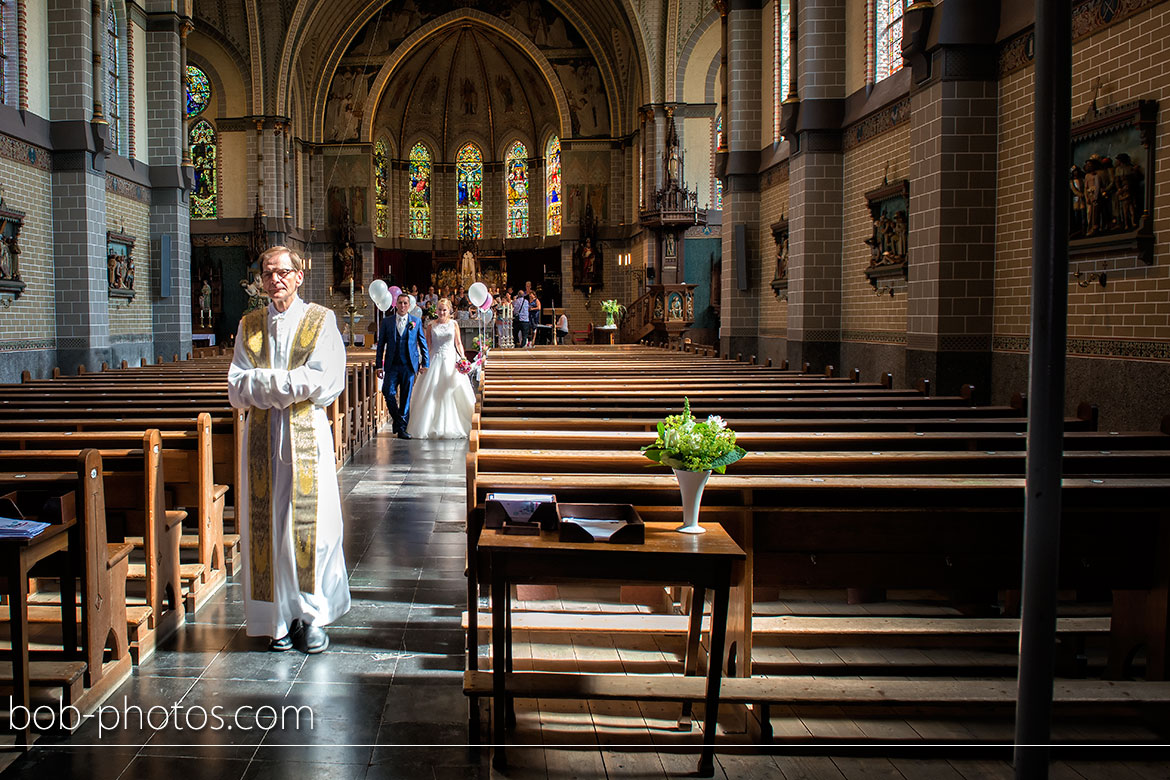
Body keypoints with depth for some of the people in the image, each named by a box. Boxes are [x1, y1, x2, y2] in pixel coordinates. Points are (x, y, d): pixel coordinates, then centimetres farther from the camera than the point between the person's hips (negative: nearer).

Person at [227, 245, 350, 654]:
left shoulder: (321, 320, 4)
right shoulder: (249, 325, 12)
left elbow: (323, 381, -9)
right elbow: (237, 390, 2)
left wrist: (263, 382, -11)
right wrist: (290, 383, -12)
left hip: (307, 435, -3)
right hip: (262, 436, 3)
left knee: (311, 524, -1)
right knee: (268, 525, 3)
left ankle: (313, 615, 10)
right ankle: (281, 618, 11)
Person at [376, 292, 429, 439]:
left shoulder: (416, 321, 6)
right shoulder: (387, 322, 7)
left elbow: (423, 343, 10)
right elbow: (381, 344, 8)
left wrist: (425, 363, 5)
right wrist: (379, 365, 2)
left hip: (409, 365, 0)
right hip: (392, 365, 0)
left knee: (406, 397, 3)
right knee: (388, 391, -14)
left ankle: (402, 428, 12)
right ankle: (397, 419, 8)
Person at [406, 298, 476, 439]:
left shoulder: (454, 324, 6)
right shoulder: (431, 326, 4)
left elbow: (458, 343, 8)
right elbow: (427, 346, 5)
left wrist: (463, 357, -6)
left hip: (451, 361, 1)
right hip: (435, 361, 0)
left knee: (453, 393, -1)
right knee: (431, 394, -4)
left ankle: (452, 426, 10)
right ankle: (432, 426, 4)